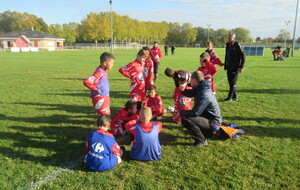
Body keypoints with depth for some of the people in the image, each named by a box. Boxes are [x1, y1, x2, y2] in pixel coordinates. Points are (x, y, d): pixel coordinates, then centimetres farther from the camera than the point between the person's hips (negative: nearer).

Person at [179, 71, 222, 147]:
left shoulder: (204, 94, -28)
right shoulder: (199, 88, 1)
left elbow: (195, 113, -30)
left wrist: (181, 112, -13)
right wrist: (183, 90, -10)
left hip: (212, 123, -10)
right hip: (207, 117, 10)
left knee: (185, 121, -29)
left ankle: (201, 140, -9)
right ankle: (205, 133, 16)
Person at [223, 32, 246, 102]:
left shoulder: (237, 45, -9)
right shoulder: (228, 45, 12)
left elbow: (243, 56, -10)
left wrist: (241, 67, -14)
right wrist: (225, 67, 16)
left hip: (235, 68, -7)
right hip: (229, 68, 7)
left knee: (233, 83, -4)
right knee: (230, 82, 10)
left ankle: (230, 97, 1)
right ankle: (234, 96, 21)